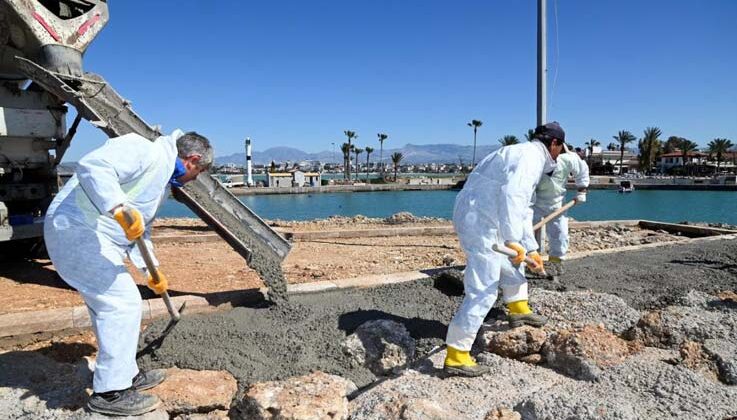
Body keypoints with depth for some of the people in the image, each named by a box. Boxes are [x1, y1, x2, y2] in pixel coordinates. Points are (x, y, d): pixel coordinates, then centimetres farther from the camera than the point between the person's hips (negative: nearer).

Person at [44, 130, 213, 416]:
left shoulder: (162, 179, 19)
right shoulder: (146, 151, -13)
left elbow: (142, 231, 27)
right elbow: (92, 166, -29)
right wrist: (120, 207, -37)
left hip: (90, 235, 11)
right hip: (77, 230, -11)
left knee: (108, 305, 16)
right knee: (122, 303, -9)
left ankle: (126, 376, 29)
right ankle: (110, 392, 2)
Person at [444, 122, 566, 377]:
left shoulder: (524, 155, 23)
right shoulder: (531, 156, -9)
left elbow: (523, 209, 27)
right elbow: (511, 196, -29)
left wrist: (531, 249, 27)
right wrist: (512, 240, -34)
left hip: (476, 216, 10)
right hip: (480, 222, -10)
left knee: (514, 255, 30)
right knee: (484, 291, -8)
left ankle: (519, 310, 43)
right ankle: (456, 357, -2)